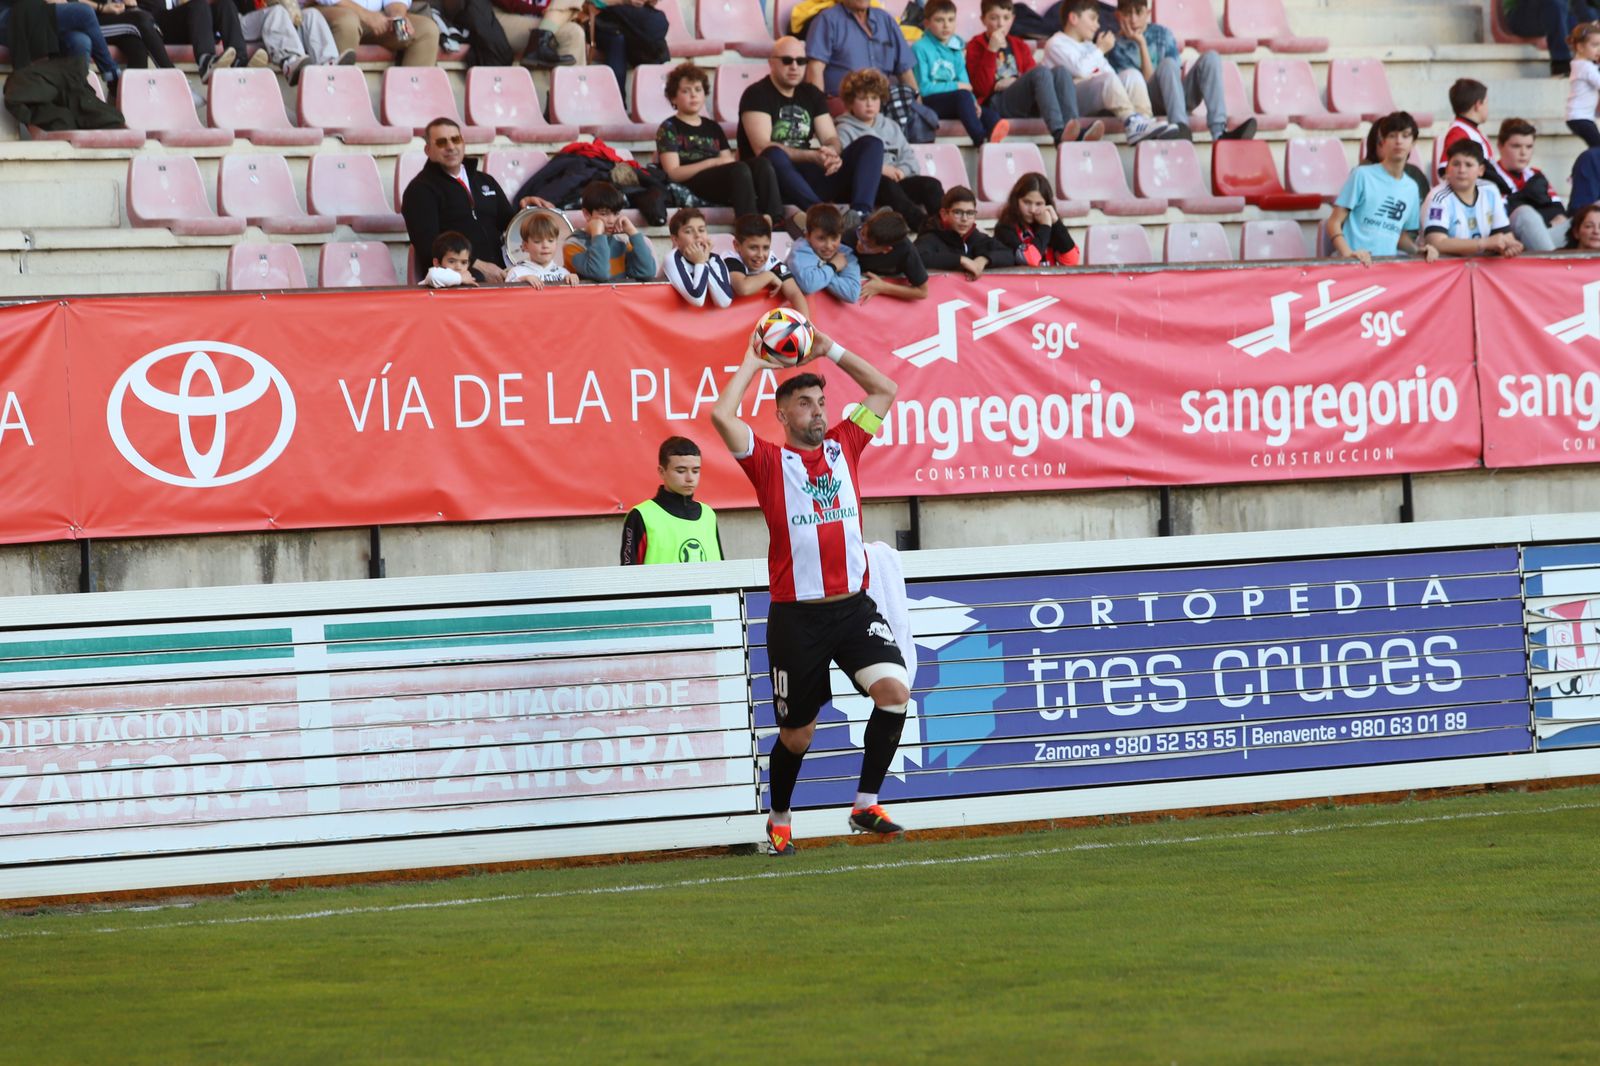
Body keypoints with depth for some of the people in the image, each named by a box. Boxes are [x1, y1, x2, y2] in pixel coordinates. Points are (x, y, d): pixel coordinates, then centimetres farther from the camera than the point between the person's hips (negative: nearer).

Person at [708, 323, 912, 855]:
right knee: (797, 732, 6)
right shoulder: (770, 461, 0)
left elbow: (884, 391, 18)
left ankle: (866, 805, -11)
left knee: (894, 689, -21)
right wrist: (752, 363, -2)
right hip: (797, 615, -3)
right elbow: (722, 416, -14)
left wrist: (829, 349, 13)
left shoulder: (843, 446, 12)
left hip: (854, 606, 3)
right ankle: (779, 820, 31)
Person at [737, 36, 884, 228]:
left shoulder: (811, 94, 16)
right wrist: (812, 156, -25)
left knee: (872, 144, -7)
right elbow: (762, 148, -16)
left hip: (808, 179, 7)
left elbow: (831, 138, 11)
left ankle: (861, 213, -34)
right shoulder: (757, 95, -4)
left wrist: (832, 153, -16)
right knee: (774, 156, -41)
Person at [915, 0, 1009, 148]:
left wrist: (973, 102, -13)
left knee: (988, 113, -20)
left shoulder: (957, 47, 15)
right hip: (929, 103, -6)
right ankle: (981, 141, -50)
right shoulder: (921, 48, -3)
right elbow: (923, 88, -9)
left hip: (953, 104, 6)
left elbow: (964, 82, 7)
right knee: (963, 95, -33)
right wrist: (956, 86, -8)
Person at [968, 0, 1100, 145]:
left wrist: (1015, 81, -4)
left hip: (1027, 104, 5)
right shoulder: (976, 46, 11)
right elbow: (982, 88, -4)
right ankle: (1059, 133, -54)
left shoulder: (1020, 46, 26)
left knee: (1061, 72, -23)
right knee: (1041, 72, -30)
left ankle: (1077, 134, -46)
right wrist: (992, 50, -10)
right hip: (996, 104, -5)